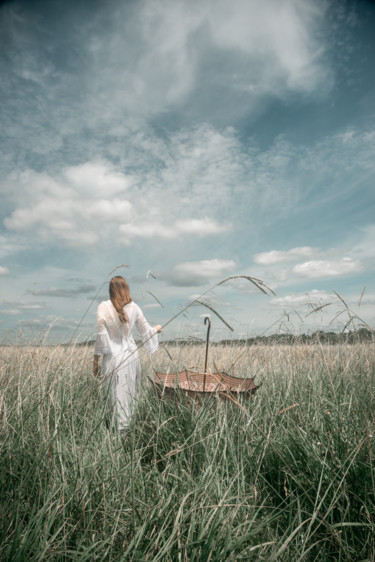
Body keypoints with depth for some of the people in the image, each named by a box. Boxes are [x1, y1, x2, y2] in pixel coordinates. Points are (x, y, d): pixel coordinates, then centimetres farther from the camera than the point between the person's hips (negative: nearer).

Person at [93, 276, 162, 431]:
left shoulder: (104, 307, -9)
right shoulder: (134, 307, -1)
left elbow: (101, 337, -9)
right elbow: (145, 330, 8)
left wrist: (96, 361, -1)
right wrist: (156, 329, 30)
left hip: (113, 356, -3)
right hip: (131, 354, 3)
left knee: (116, 396, 7)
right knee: (131, 394, 17)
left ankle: (121, 429, 13)